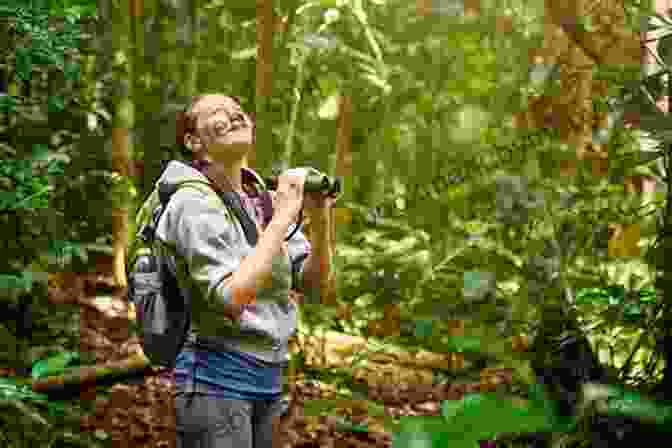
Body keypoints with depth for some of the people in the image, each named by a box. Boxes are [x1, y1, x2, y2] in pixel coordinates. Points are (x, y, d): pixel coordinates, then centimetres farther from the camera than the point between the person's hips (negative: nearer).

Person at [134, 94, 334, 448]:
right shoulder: (194, 203, -12)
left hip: (267, 378, 8)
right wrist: (282, 219, -22)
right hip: (216, 377, -7)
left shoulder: (261, 199, 10)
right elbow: (230, 299, -24)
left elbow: (309, 282, 6)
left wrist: (320, 221, -10)